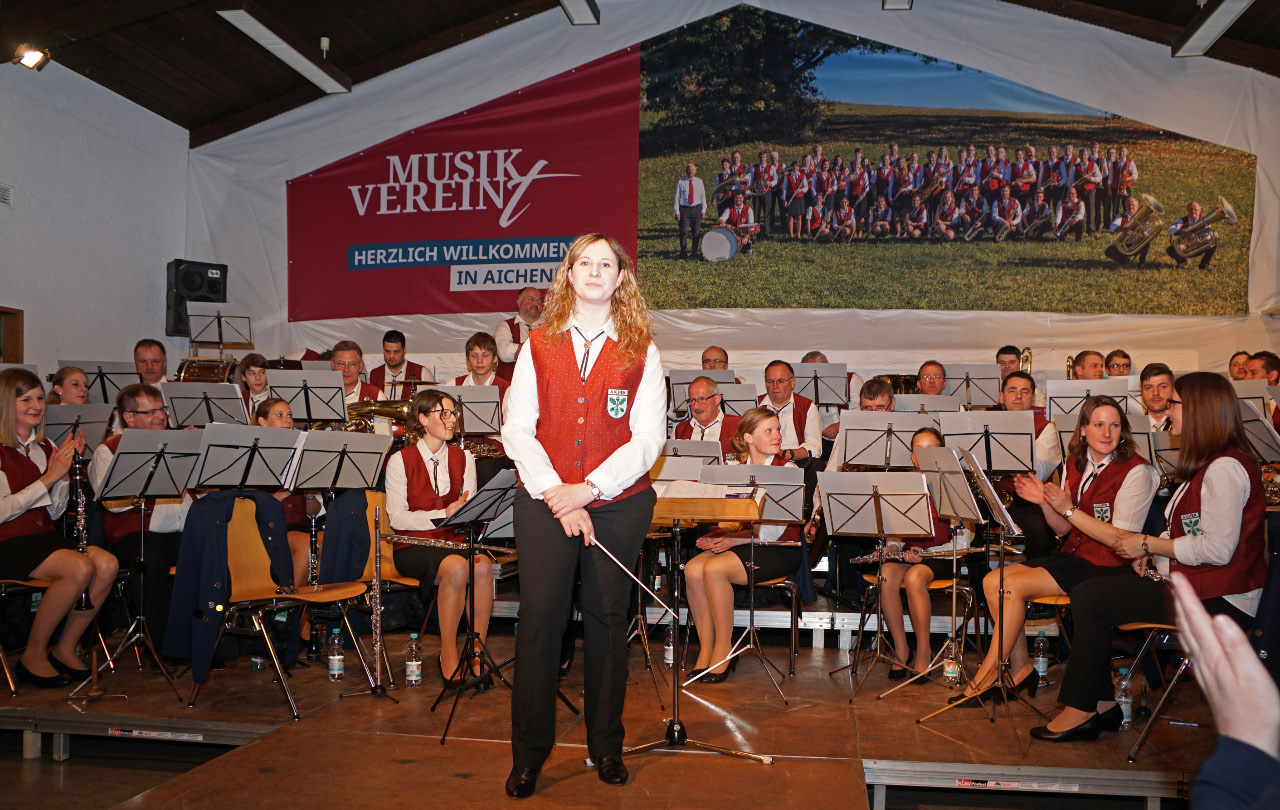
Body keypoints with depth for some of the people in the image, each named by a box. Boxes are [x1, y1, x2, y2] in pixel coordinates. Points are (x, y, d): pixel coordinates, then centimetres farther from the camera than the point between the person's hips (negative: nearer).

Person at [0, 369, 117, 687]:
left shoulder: (45, 447, 14)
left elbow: (55, 511, 12)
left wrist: (65, 467, -2)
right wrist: (49, 476, -17)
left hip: (43, 536, 7)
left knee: (106, 564, -21)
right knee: (80, 567, -30)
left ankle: (65, 649, -4)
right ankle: (33, 656, -11)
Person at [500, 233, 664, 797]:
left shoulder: (641, 350, 5)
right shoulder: (539, 345, 8)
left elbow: (648, 438, -3)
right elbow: (516, 428, 1)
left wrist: (587, 488, -14)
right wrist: (556, 494, -11)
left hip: (618, 503, 0)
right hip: (543, 501, 0)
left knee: (607, 622, 8)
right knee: (539, 619, -2)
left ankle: (606, 746, 24)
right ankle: (528, 754, 12)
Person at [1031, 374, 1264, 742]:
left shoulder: (1225, 468, -19)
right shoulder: (1208, 464, 15)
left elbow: (1218, 549, -25)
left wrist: (1149, 545, -14)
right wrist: (1149, 553, 3)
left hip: (1218, 600, -11)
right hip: (1190, 581, 11)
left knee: (1092, 602, -14)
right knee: (1085, 591, 4)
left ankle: (1080, 710, -1)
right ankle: (1103, 704, 7)